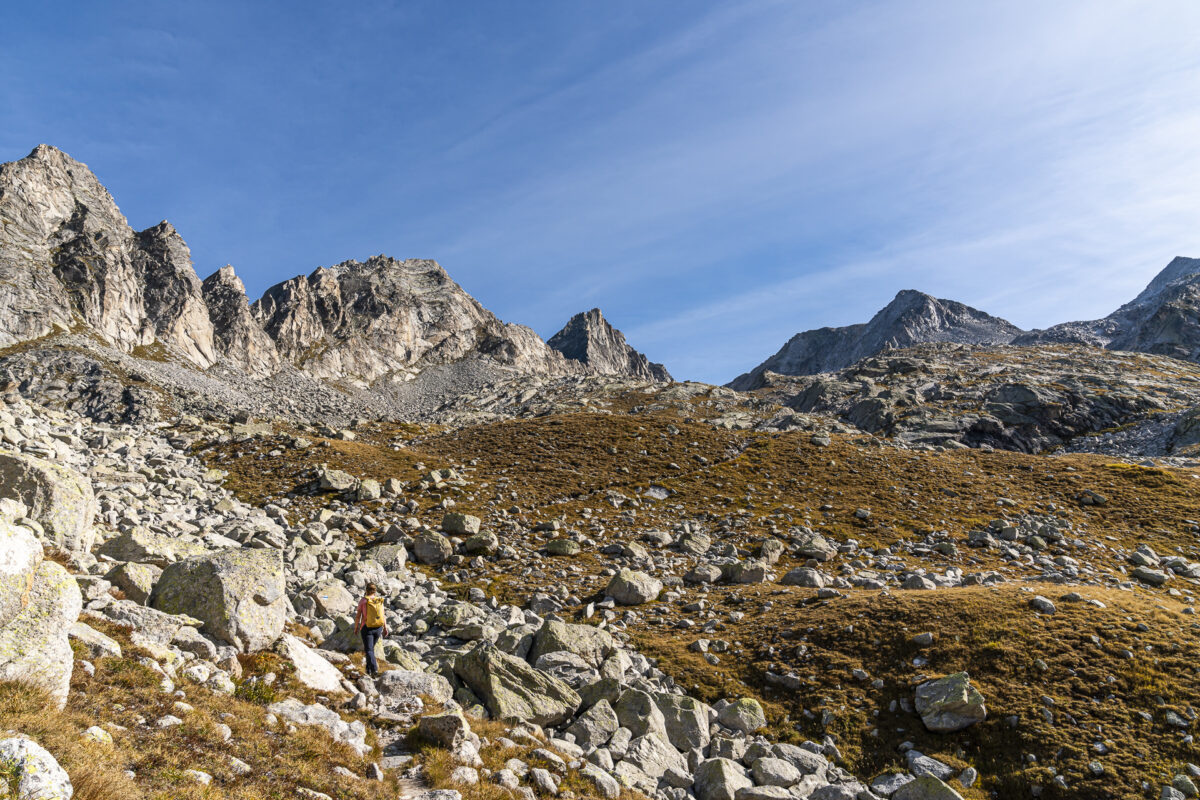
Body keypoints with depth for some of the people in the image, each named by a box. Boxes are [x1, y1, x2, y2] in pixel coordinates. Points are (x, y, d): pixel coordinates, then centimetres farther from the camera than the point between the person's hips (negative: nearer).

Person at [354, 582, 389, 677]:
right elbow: (383, 616, -2)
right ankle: (369, 669, 26)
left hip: (367, 628, -4)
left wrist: (356, 627, 9)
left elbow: (358, 616, -4)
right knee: (371, 647, 22)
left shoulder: (363, 601, -7)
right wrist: (385, 628, 1)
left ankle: (374, 669, -23)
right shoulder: (380, 601, 2)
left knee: (368, 650, -3)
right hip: (378, 628, 4)